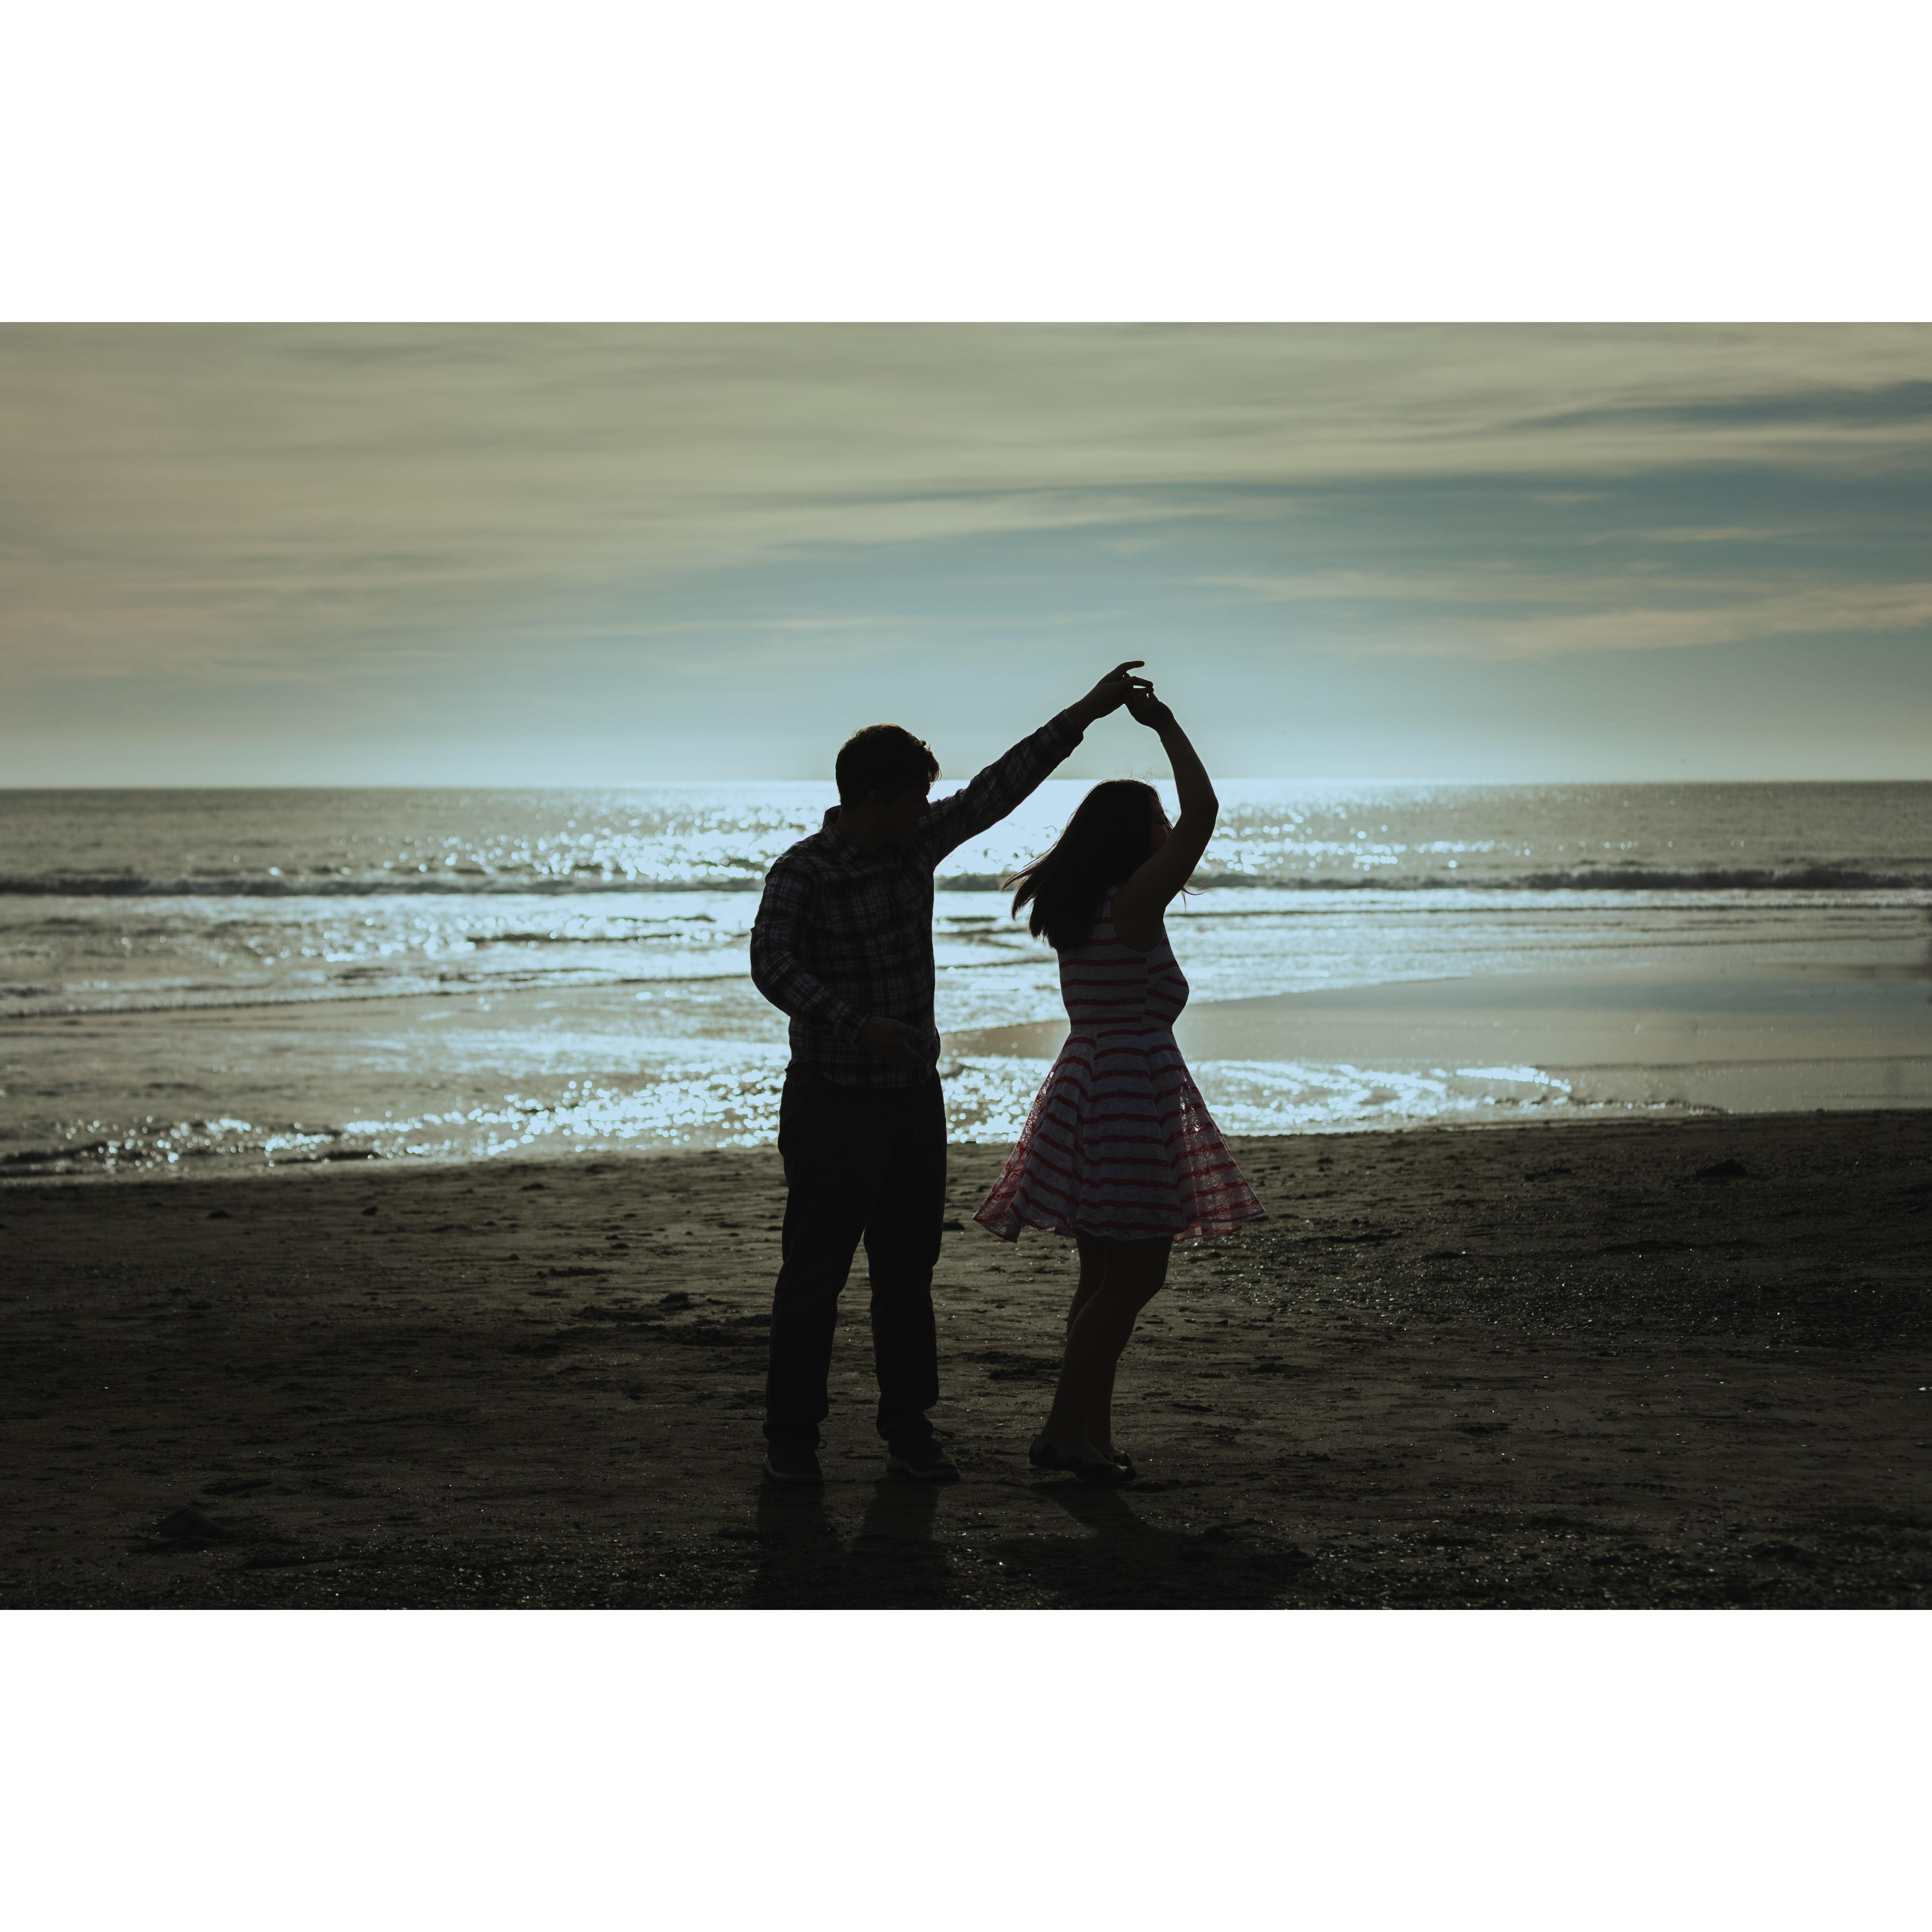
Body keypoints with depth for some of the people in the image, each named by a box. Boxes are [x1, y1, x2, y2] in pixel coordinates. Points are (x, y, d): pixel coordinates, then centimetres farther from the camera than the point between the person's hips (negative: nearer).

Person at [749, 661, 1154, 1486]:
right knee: (815, 1272, 1)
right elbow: (773, 965, -29)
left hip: (914, 1095, 6)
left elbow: (998, 789, 9)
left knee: (908, 1270, 10)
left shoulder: (915, 844, 3)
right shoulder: (801, 874, -16)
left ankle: (908, 1431, 17)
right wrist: (857, 1025, -40)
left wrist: (1085, 713, 7)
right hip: (834, 1103, -6)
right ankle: (791, 1434, 11)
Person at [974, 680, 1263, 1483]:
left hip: (1088, 1083, 10)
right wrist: (1166, 728, -9)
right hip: (1130, 1095, -10)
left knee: (1108, 1275, 15)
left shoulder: (1077, 908, 10)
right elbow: (1203, 811, -17)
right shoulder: (1133, 904, -14)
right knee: (1133, 1275, -5)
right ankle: (1065, 1430, -4)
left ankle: (1090, 1434, 18)